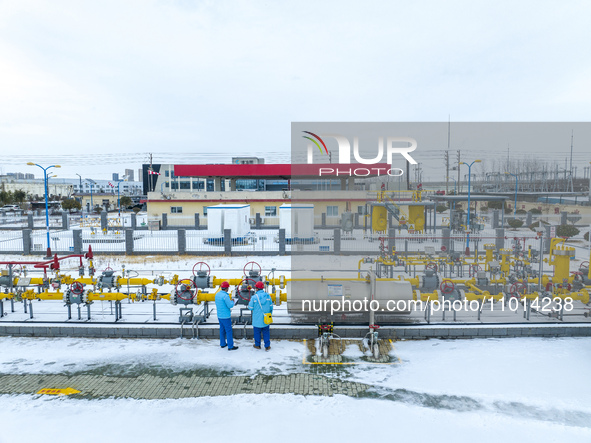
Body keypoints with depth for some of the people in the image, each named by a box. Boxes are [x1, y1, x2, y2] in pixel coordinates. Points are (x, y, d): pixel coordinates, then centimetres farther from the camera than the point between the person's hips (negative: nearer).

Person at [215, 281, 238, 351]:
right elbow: (230, 305, -19)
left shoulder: (217, 294, 3)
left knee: (222, 330, 18)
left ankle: (223, 344, 28)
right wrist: (232, 302, 1)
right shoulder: (225, 296, -23)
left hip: (220, 316, 8)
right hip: (226, 317, -8)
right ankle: (230, 346, 6)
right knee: (229, 331, 0)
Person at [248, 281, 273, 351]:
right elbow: (271, 307, 1)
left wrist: (250, 303, 15)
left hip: (257, 320, -2)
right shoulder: (268, 296, -7)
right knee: (266, 332, 14)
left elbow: (250, 308, -6)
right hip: (266, 319, 2)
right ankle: (267, 346, 18)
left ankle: (257, 345, 29)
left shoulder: (254, 297, -16)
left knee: (257, 332, 15)